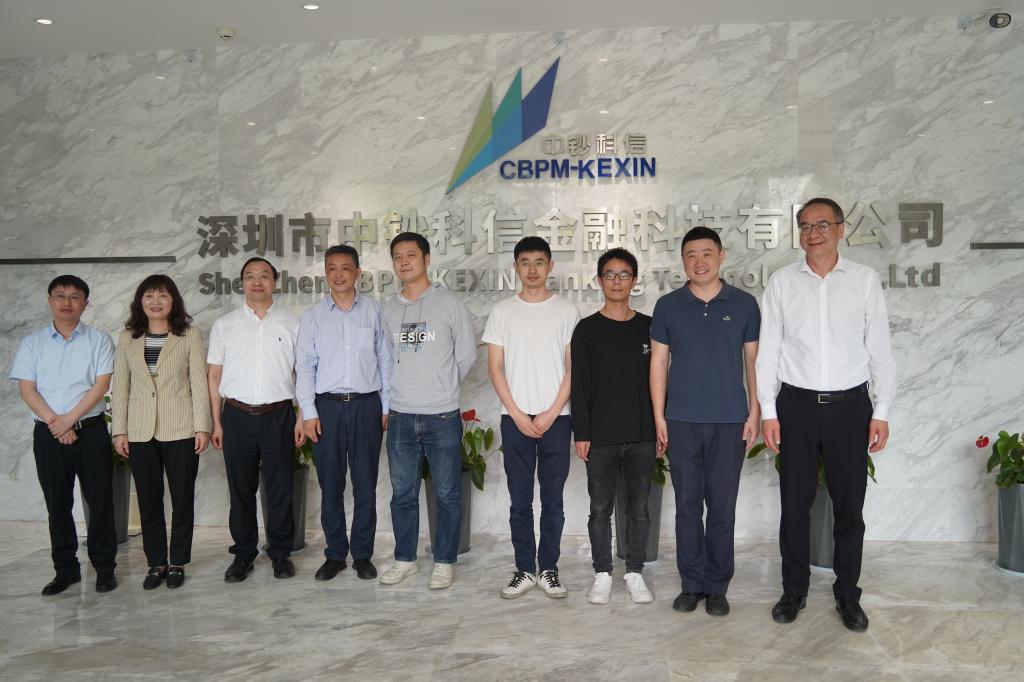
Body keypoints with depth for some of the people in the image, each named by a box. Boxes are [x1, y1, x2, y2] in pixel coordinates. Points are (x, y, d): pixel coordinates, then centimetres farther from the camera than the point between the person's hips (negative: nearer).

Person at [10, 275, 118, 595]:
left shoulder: (99, 340, 3)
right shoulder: (32, 343, 8)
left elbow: (101, 385, -6)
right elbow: (27, 390, 1)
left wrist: (69, 419, -13)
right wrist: (54, 422, -10)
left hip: (90, 429, -2)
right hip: (48, 433, 2)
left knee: (99, 500, 2)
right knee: (57, 503, 9)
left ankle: (104, 566, 12)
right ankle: (65, 568, 20)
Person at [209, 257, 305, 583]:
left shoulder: (291, 324, 7)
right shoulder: (224, 324, 9)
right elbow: (214, 375, 9)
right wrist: (216, 422, 4)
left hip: (278, 413, -1)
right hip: (237, 415, 1)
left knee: (280, 488, 4)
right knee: (240, 489, 7)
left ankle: (280, 553, 17)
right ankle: (243, 554, 20)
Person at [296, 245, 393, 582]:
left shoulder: (374, 310, 5)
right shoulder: (313, 315, 6)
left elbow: (385, 361, 6)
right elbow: (304, 366, 4)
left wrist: (387, 406, 2)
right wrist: (308, 412, -3)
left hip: (366, 404, 0)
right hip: (327, 405, 1)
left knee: (366, 484, 5)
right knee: (330, 484, 6)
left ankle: (362, 554, 17)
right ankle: (335, 554, 19)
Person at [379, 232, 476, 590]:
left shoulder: (449, 304, -4)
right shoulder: (389, 310, 7)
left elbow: (467, 355, 2)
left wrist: (441, 387, 8)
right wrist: (411, 386, 12)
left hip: (442, 416, -3)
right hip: (401, 416, 4)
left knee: (447, 495, 5)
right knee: (402, 494, 13)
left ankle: (444, 562, 19)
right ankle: (405, 559, 27)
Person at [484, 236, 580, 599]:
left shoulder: (567, 311, 4)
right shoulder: (502, 312, 6)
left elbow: (573, 368, 0)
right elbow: (495, 368, 3)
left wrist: (551, 413, -9)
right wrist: (517, 414, -6)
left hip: (555, 418, -1)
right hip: (515, 418, 1)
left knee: (552, 499, 6)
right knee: (520, 500, 6)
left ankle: (548, 569, 18)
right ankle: (524, 569, 17)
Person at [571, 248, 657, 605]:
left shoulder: (649, 327, 6)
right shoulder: (587, 329, 2)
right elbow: (579, 385, -1)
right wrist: (581, 433, -6)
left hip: (642, 435, 1)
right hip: (600, 436, -1)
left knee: (639, 507, 8)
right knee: (601, 508, 6)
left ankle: (635, 573, 22)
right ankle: (602, 575, 19)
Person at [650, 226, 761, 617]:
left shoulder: (744, 304, 2)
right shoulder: (668, 306, 3)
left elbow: (753, 361, 6)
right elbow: (659, 363, 5)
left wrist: (754, 412, 0)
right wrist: (659, 416, 0)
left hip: (729, 422, 0)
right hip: (682, 421, 1)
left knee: (722, 508, 5)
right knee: (687, 506, 7)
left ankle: (717, 586, 19)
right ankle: (692, 583, 19)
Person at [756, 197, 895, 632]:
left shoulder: (865, 281, 2)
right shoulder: (782, 282, 2)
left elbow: (880, 350, 3)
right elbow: (768, 350, 2)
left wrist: (881, 411, 0)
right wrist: (767, 411, -2)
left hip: (850, 405, 0)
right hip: (796, 405, 0)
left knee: (849, 505, 9)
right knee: (794, 504, 8)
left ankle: (847, 594, 25)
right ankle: (794, 590, 24)